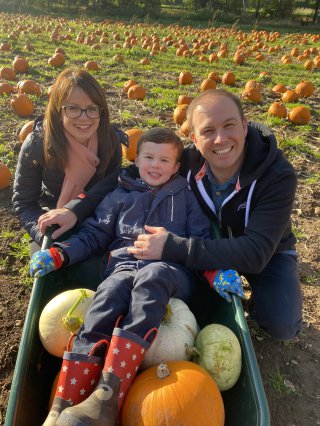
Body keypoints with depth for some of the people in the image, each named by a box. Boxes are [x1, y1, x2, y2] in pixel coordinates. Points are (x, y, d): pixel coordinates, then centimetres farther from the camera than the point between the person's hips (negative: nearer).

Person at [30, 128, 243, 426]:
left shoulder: (185, 196, 22)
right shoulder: (120, 196, 24)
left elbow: (202, 239, 15)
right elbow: (93, 234, 20)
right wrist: (59, 252, 2)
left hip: (170, 271, -1)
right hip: (125, 266, 1)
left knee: (151, 277, -37)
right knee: (110, 292, -34)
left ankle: (109, 396, -46)